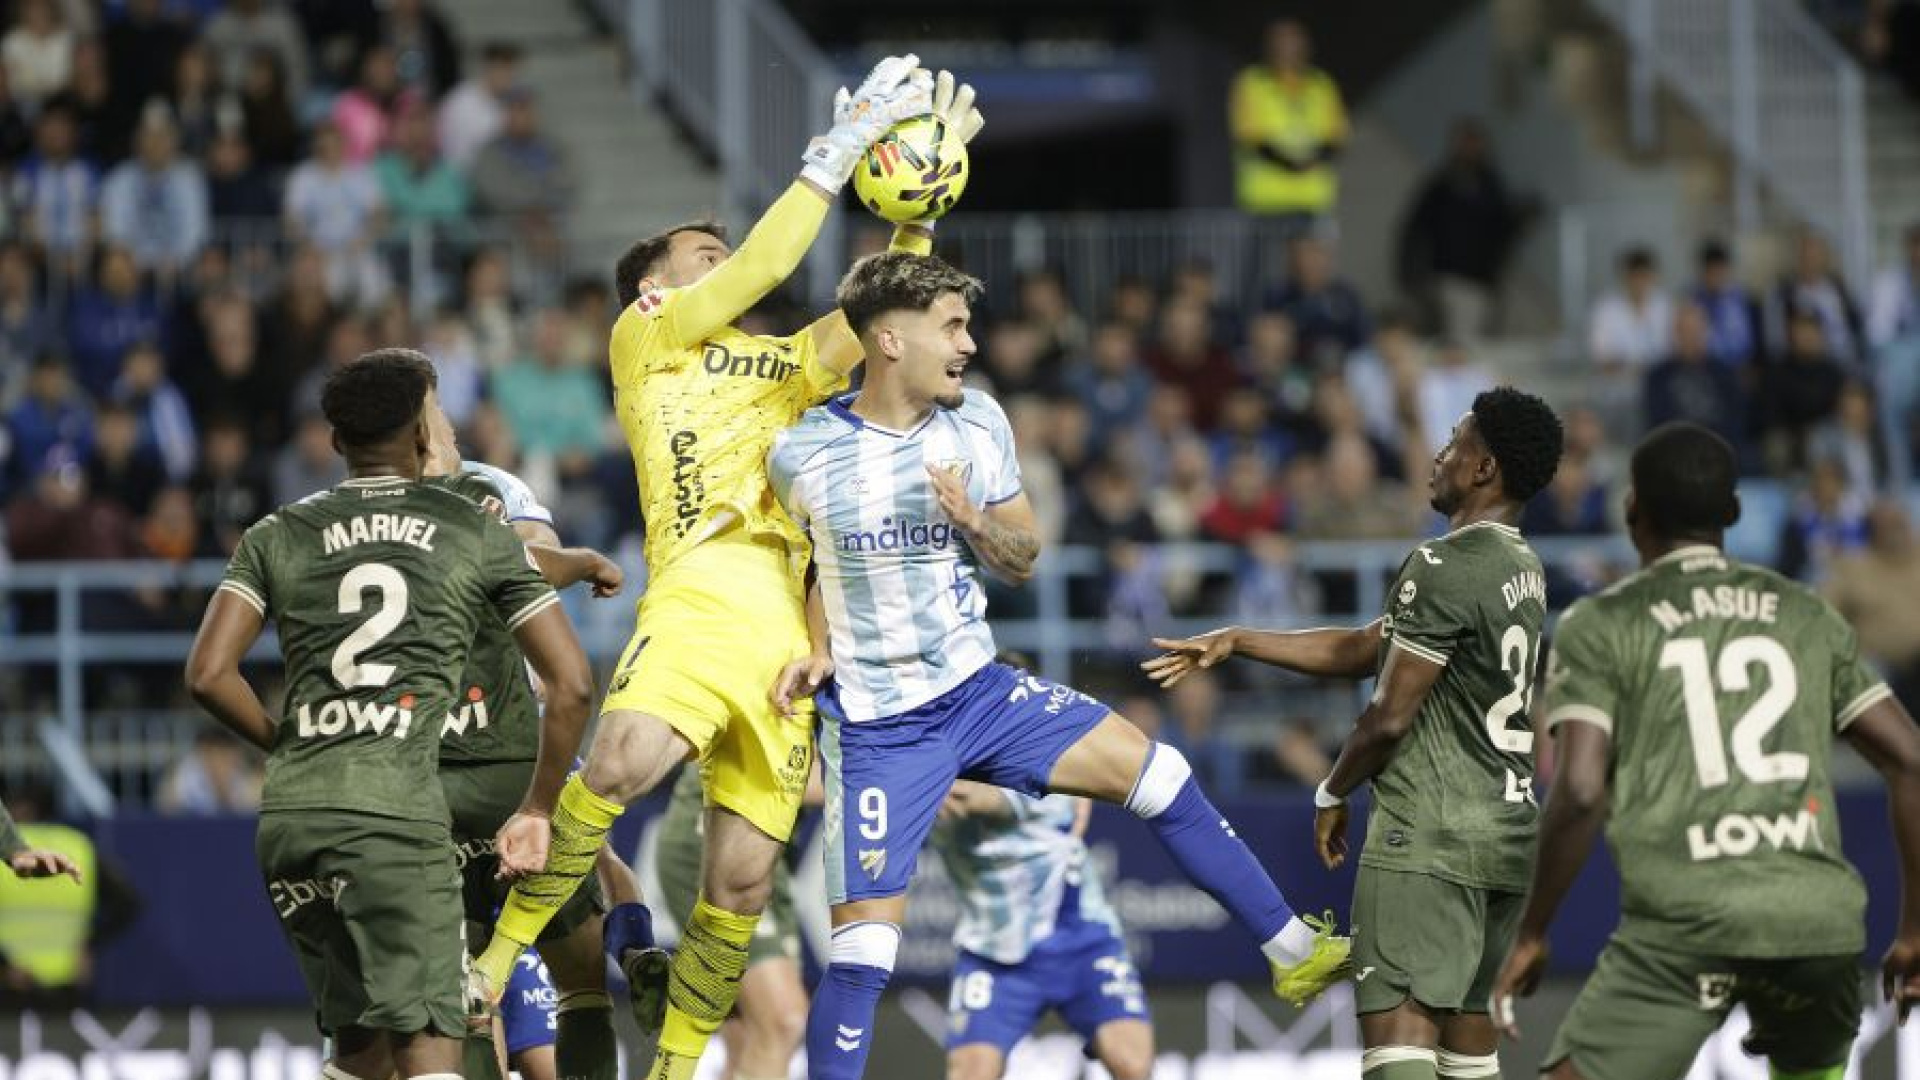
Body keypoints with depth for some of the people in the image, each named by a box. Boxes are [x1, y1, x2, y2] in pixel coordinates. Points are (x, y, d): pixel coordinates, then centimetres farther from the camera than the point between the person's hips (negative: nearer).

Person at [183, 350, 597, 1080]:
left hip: (289, 814, 4)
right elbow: (571, 685, 7)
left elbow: (209, 676, 4)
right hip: (396, 809, -4)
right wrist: (538, 811, 18)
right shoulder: (480, 536, 10)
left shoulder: (278, 538, 15)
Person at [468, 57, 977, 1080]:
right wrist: (839, 150, 5)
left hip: (793, 623, 6)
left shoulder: (781, 368, 30)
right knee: (626, 760, -33)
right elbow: (765, 266, 3)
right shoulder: (642, 339, 14)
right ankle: (503, 950, -19)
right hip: (702, 590, -6)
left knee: (741, 878, -1)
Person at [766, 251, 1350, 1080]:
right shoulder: (802, 454, -10)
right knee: (861, 950, -9)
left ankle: (1294, 952, 9)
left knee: (1158, 776, -3)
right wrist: (819, 654, -4)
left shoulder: (977, 426, -2)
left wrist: (979, 523, -15)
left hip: (979, 692, 4)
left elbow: (1021, 562, 6)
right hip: (876, 726, -4)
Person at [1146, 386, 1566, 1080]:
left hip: (1430, 839, -9)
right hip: (1508, 833, 9)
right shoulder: (1522, 571, 15)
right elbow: (1367, 650, 22)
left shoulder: (1444, 567, -14)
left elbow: (1391, 715, -14)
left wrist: (1332, 794, 4)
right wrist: (1235, 643, 24)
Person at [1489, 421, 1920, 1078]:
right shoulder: (1808, 617, 19)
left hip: (1685, 925, -4)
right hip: (1819, 917, 4)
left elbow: (1580, 794, -5)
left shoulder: (1601, 628, 7)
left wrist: (1531, 936, 6)